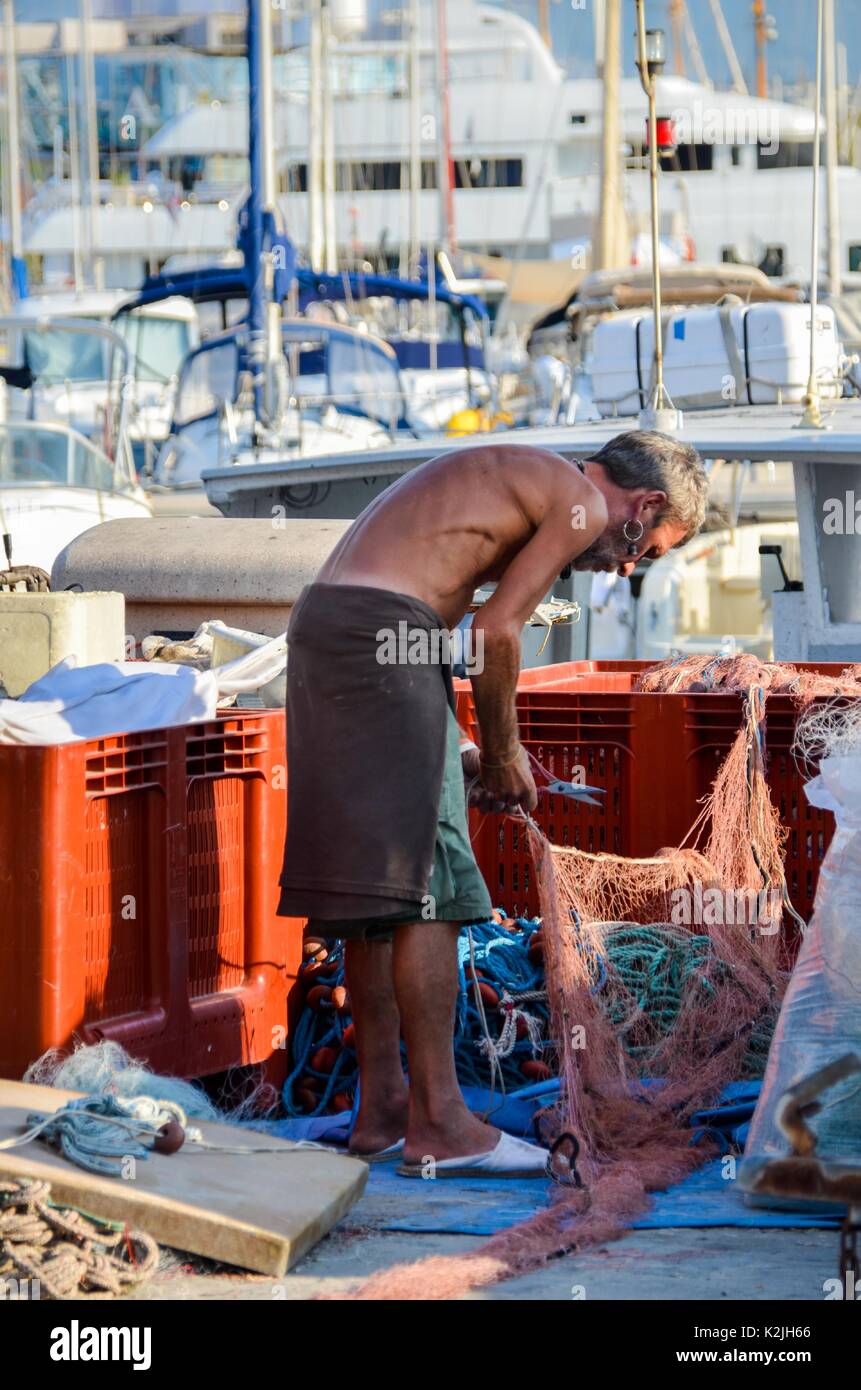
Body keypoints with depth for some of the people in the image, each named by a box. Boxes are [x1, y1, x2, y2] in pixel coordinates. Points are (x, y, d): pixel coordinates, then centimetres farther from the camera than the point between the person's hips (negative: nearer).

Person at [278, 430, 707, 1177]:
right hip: (378, 634, -10)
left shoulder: (517, 481, 27)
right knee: (426, 888, -8)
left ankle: (381, 1109, 16)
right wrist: (503, 756, 5)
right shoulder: (580, 506, -1)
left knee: (379, 891, 12)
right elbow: (496, 631, -8)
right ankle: (439, 1123, -8)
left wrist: (478, 754, 23)